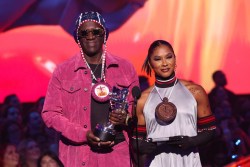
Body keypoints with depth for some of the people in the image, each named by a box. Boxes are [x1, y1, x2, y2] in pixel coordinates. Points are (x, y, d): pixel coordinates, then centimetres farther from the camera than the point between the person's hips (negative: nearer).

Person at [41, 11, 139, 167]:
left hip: (118, 153, 1)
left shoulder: (125, 68, 9)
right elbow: (50, 113, 2)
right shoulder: (63, 71, 4)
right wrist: (84, 135, -11)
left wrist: (126, 118, -7)